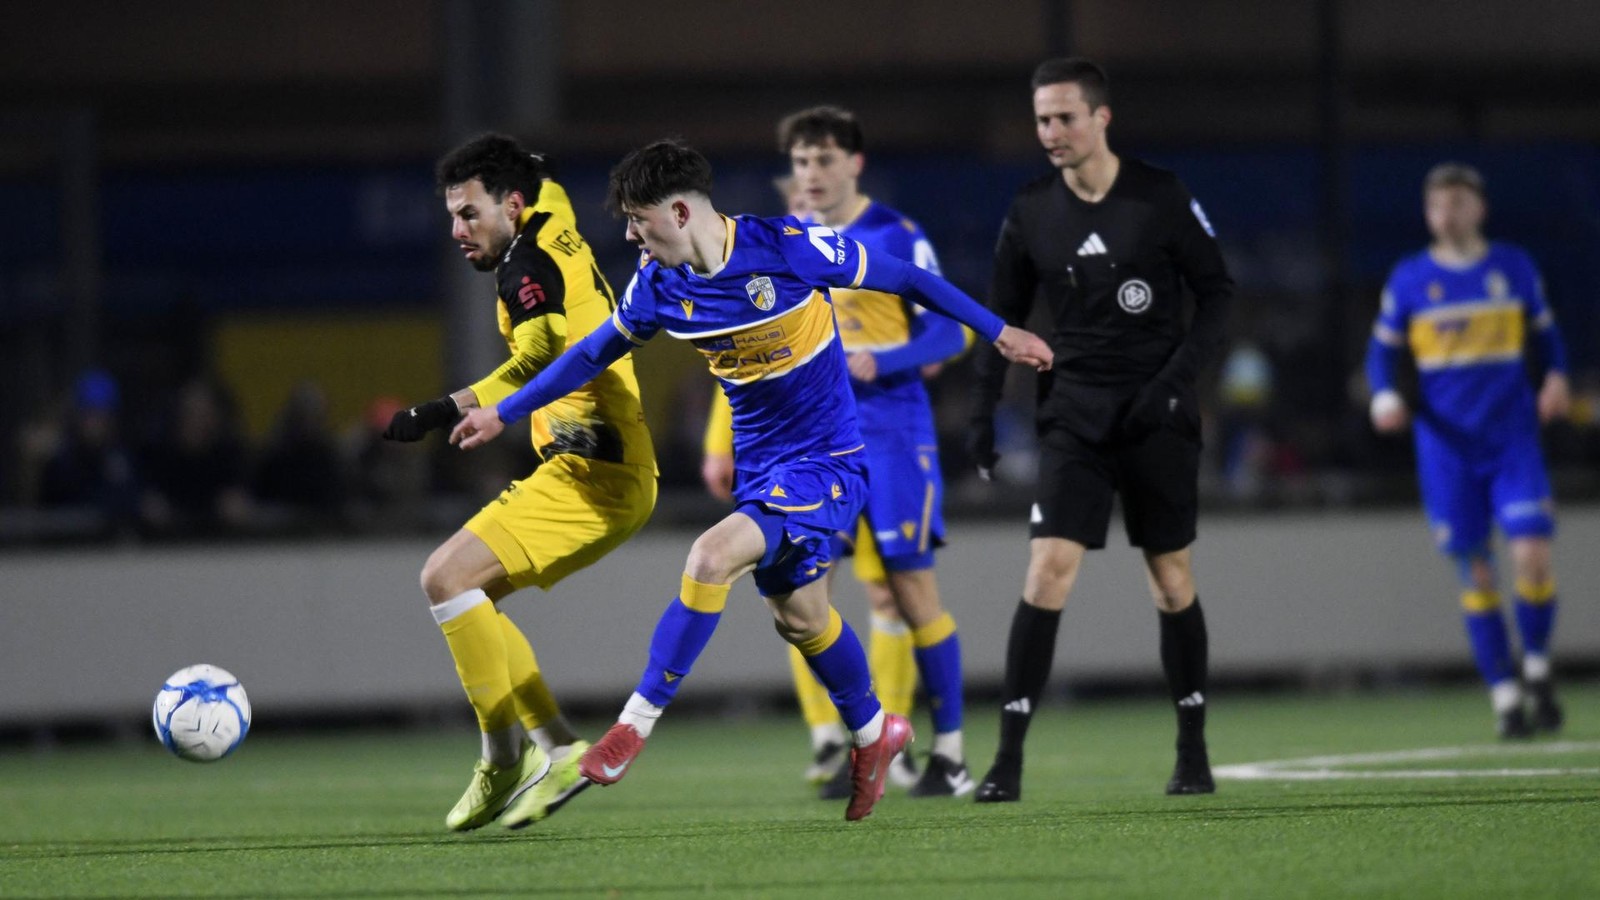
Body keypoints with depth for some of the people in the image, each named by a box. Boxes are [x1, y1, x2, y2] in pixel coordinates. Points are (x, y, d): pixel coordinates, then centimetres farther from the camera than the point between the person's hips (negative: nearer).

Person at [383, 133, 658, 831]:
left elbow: (542, 359, -29)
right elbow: (545, 188, 39)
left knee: (448, 576, -16)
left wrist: (445, 412, -34)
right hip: (615, 474, 10)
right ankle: (555, 747, 10)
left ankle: (506, 761, -14)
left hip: (591, 474, -10)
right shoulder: (555, 226, 15)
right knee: (467, 593, 14)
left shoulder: (526, 264, -12)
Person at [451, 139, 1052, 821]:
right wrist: (504, 413, 19)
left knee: (711, 558, -23)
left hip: (826, 463, -7)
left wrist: (997, 332, -4)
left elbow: (900, 278, -9)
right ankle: (873, 733, 38)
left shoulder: (786, 247, -20)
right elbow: (593, 353, 14)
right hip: (760, 467, 7)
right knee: (799, 615, 14)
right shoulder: (659, 285, -3)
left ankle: (638, 721, -16)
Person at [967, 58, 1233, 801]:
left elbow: (1217, 293, -1)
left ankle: (1193, 752, 19)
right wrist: (983, 412, 2)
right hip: (1076, 416, 1)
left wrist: (1174, 377, -13)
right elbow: (1004, 316, 11)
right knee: (1048, 569, -12)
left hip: (1157, 417, -1)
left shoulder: (1161, 199, -5)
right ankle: (1008, 759, -13)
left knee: (1172, 580, 6)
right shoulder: (1030, 212, 2)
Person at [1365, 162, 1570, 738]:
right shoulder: (1410, 279, 4)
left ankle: (1536, 672, 9)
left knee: (1531, 555, -14)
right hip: (1446, 446, 0)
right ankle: (1504, 697, 8)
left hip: (1512, 437, 0)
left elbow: (1545, 333, 15)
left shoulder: (1514, 267, 6)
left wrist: (1557, 377, -4)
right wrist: (1385, 397, -10)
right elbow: (1383, 349, 9)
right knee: (1475, 571, -1)